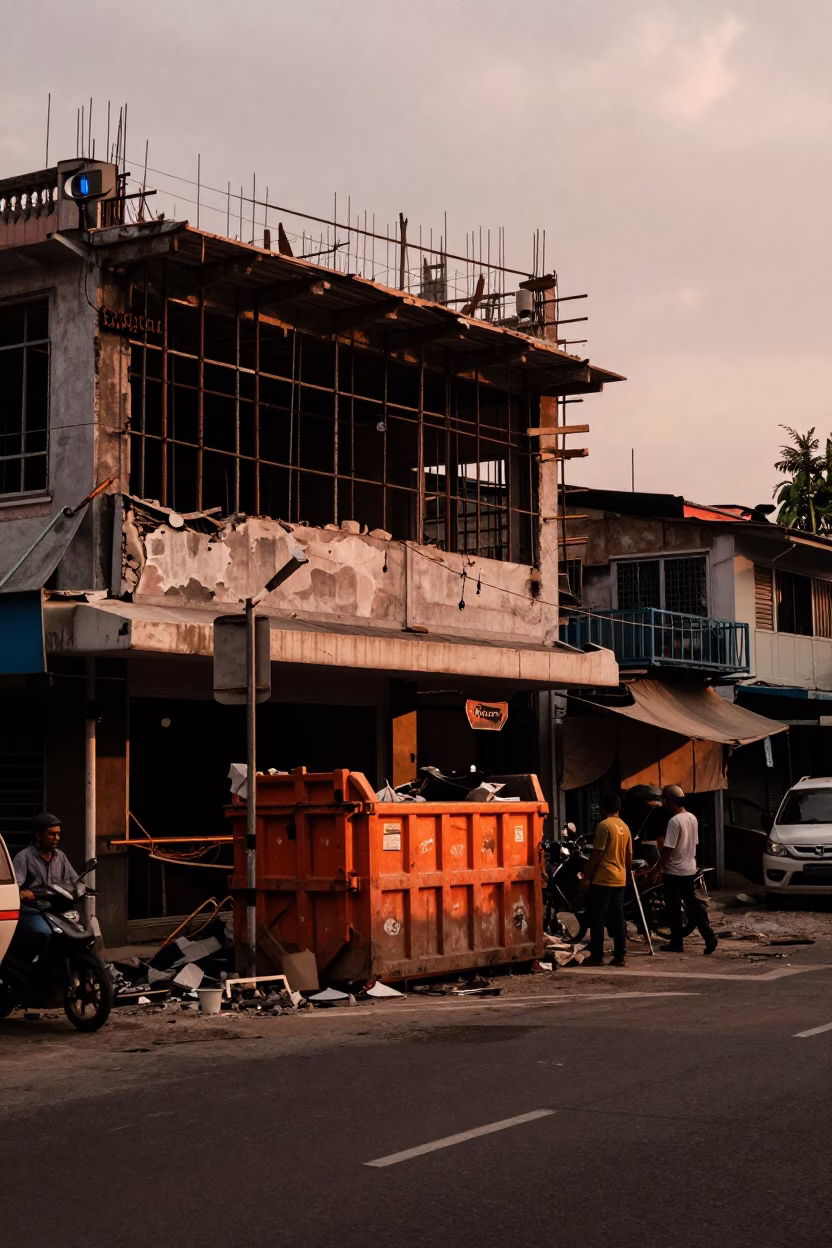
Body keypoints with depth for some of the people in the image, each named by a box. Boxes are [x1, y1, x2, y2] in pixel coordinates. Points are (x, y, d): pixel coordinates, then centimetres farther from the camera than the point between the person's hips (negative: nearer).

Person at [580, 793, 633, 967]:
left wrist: (586, 875, -9)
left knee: (598, 918, -2)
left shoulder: (604, 825, -12)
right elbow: (629, 856, 15)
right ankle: (619, 956, 7)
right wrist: (629, 873, 29)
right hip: (619, 880, 7)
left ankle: (597, 956, -1)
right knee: (617, 918, 8)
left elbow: (597, 854, -14)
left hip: (602, 879, -7)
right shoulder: (625, 827, 9)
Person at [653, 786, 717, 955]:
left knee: (674, 909, 4)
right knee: (692, 904, 13)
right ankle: (709, 936, 3)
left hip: (674, 871, -8)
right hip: (690, 869, 8)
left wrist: (656, 870, -13)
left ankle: (676, 943, 11)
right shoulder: (693, 818, 6)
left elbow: (668, 850, -21)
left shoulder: (674, 821, -21)